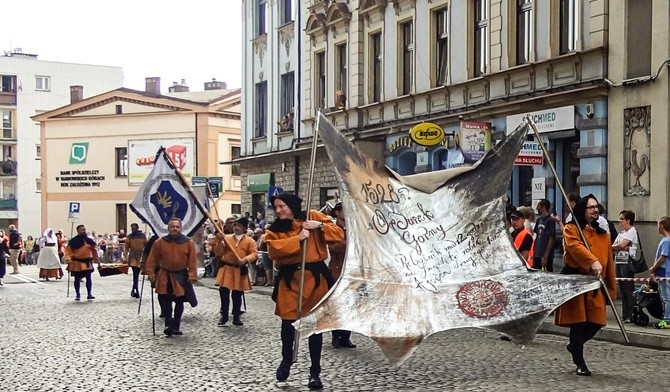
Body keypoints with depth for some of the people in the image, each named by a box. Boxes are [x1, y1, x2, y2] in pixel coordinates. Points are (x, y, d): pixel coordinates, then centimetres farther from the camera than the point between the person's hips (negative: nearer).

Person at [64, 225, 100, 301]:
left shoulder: (89, 240, 5)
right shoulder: (73, 241, -3)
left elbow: (94, 251, 11)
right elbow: (67, 251, -2)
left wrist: (97, 261, 10)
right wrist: (68, 260, -14)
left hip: (87, 262, 1)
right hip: (76, 263, -1)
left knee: (88, 278, -7)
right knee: (77, 279, 7)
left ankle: (89, 294, -1)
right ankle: (77, 295, 18)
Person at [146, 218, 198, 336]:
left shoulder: (188, 243, -6)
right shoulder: (159, 242, -5)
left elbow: (193, 261, -6)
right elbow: (152, 259, -1)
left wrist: (192, 275, -13)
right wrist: (151, 274, -7)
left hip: (181, 277, 0)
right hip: (165, 276, 0)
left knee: (179, 301, 7)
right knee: (165, 300, -8)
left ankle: (176, 326, 18)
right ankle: (168, 324, 1)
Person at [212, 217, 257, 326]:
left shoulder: (249, 240, 1)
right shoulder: (226, 238, 4)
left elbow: (254, 254, -8)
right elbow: (218, 253, -1)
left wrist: (245, 259, -25)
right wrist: (219, 241, -15)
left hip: (240, 270, -1)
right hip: (226, 269, 1)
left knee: (237, 295, 7)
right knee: (224, 293, 0)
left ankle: (236, 317, 16)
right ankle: (224, 316, 10)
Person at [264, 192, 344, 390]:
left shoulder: (313, 217, 3)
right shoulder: (275, 229, 5)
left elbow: (339, 234, -1)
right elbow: (274, 249, -13)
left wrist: (320, 226, -16)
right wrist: (297, 239, -20)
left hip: (316, 277, -1)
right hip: (289, 279, 1)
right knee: (288, 323, 1)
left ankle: (315, 372, 14)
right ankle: (286, 360, 30)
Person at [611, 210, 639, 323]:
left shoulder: (632, 231, -6)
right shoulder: (621, 233, 19)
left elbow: (621, 245, -14)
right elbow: (614, 246, 11)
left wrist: (611, 247, 2)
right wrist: (623, 247, -9)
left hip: (627, 263, -8)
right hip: (618, 262, 9)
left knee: (629, 289, -7)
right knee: (622, 290, 8)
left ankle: (631, 315, -5)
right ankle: (624, 315, 12)